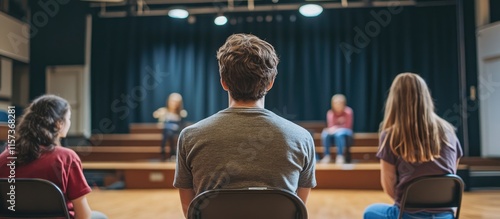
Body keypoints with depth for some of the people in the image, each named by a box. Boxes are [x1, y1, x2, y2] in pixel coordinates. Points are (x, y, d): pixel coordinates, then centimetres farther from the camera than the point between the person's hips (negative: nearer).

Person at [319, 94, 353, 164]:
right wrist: (332, 129, -32)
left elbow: (348, 126, -12)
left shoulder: (348, 111, -10)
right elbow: (330, 126, -7)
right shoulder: (330, 113, -3)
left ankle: (340, 156, -36)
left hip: (345, 131, -2)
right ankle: (327, 156, -29)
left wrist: (336, 128, -25)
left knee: (339, 134, -38)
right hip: (334, 132, 3)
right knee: (325, 133, -31)